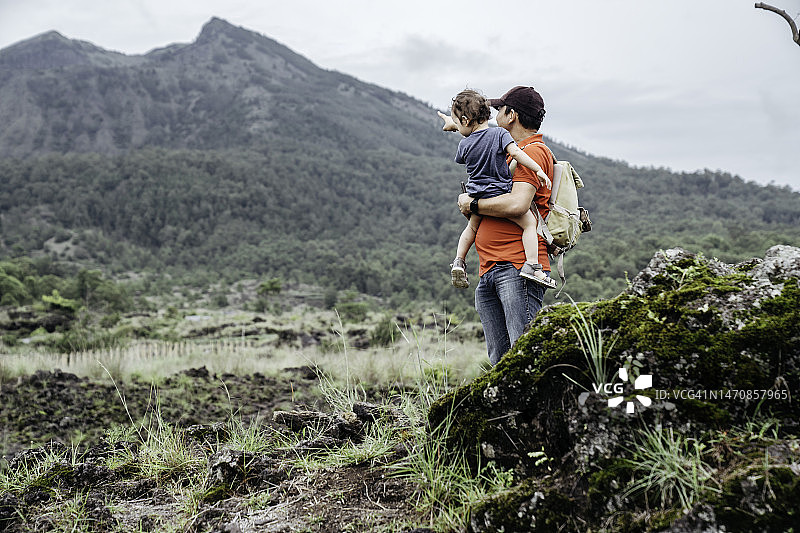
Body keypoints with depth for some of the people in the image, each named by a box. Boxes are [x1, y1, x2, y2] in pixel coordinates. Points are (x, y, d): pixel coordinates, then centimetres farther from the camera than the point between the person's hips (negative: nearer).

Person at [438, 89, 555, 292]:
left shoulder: (464, 144, 3)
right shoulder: (499, 134, -7)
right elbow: (515, 152, -19)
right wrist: (538, 169, -16)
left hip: (476, 197, 4)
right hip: (499, 195, -4)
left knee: (472, 226, 30)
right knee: (529, 222, 0)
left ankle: (459, 261, 27)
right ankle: (531, 265, -13)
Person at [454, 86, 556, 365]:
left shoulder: (533, 152, -4)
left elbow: (517, 204, -19)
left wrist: (473, 205, -6)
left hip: (518, 268, -10)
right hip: (489, 273, 10)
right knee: (500, 360, 7)